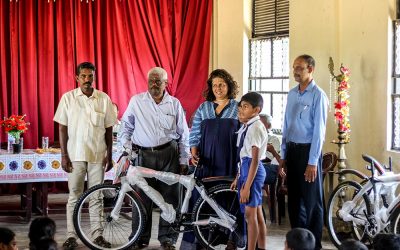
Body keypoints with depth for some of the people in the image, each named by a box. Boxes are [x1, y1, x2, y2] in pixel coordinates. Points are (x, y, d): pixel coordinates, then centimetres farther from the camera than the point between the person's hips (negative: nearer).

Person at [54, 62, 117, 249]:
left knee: (96, 197, 5)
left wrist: (109, 154, 4)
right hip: (75, 155, -1)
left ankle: (98, 235, 11)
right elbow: (62, 128, 1)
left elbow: (109, 129, 7)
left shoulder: (104, 99, 3)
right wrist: (64, 155, -4)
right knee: (74, 196, 3)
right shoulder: (68, 98, 0)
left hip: (97, 155, 1)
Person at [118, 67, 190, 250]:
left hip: (169, 154, 1)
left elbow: (183, 135, 9)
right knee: (142, 198, 0)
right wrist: (125, 148, 0)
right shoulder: (136, 101, 4)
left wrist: (184, 160, 6)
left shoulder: (174, 104, 6)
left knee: (169, 197, 1)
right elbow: (125, 127, 10)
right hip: (143, 154, 0)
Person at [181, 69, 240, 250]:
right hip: (205, 162, 1)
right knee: (199, 199, -3)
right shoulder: (203, 109, 11)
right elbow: (194, 135, 11)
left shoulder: (238, 108, 6)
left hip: (229, 162, -1)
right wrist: (194, 154, -4)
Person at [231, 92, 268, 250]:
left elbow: (255, 159, -21)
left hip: (253, 170, -10)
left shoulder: (255, 127, -17)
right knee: (257, 213, 15)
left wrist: (247, 186, -22)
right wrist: (238, 178, 18)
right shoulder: (246, 127, 11)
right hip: (245, 168, 10)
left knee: (250, 214, -4)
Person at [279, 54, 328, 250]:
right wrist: (283, 156, 12)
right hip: (292, 150, 7)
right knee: (294, 198, 14)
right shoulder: (292, 94, 10)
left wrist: (313, 162, -17)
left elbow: (319, 130, -15)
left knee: (311, 201, 1)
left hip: (308, 150, -7)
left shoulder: (317, 95, -12)